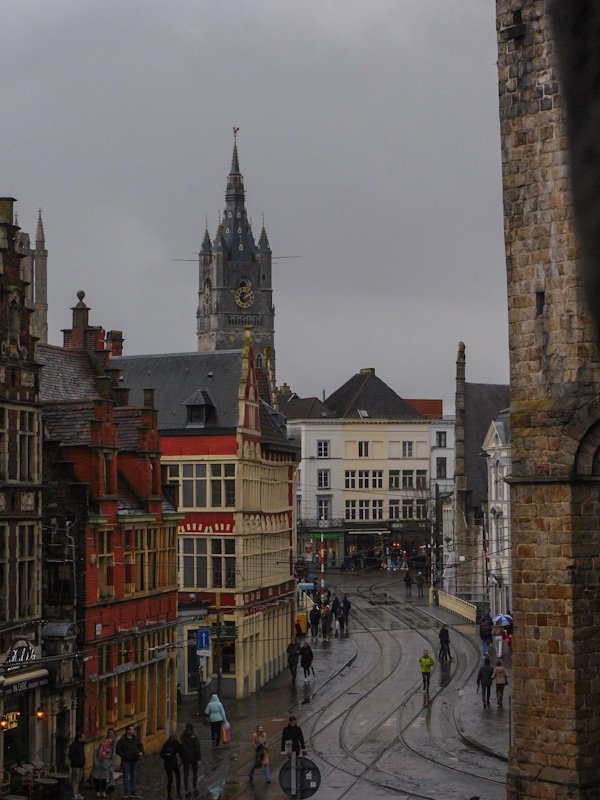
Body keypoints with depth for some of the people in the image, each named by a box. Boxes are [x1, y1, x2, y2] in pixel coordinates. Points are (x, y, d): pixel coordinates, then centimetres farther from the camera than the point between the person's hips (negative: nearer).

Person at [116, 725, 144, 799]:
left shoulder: (135, 739, 5)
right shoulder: (122, 740, -12)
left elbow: (140, 745, 20)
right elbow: (118, 750, -11)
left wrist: (141, 752, 3)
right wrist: (123, 756, -19)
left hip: (134, 760, 6)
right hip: (126, 761, -6)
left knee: (133, 777, 12)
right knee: (127, 777, -6)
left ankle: (132, 792, 20)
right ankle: (127, 792, -1)